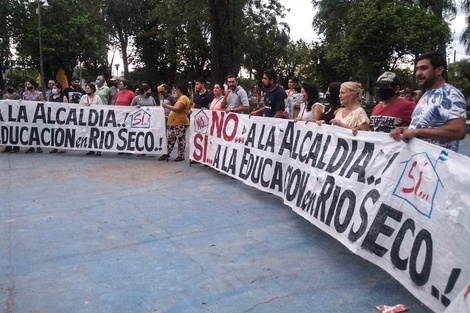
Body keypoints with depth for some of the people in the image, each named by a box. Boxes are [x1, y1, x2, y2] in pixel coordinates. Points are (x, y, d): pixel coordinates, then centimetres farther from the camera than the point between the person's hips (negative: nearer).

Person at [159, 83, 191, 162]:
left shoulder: (183, 98, -13)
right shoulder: (181, 98, 21)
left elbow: (177, 109, -23)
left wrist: (167, 106, -14)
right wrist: (169, 106, 15)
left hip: (181, 123, -11)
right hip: (174, 123, 11)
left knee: (180, 139, -3)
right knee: (170, 138, 12)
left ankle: (181, 156, 4)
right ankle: (167, 154, 19)